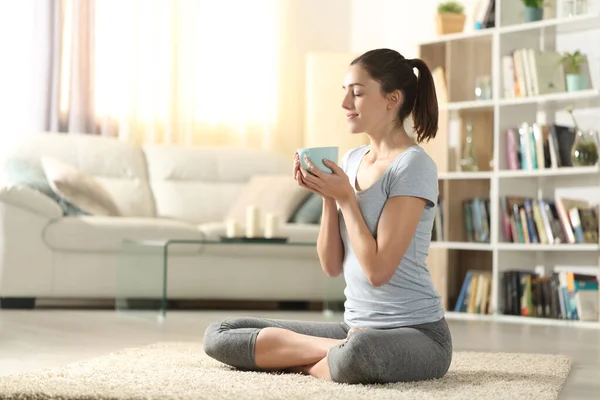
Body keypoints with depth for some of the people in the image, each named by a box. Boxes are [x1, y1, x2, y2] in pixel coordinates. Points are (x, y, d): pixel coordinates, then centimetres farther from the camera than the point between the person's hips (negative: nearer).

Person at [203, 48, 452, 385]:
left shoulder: (414, 165, -12)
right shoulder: (351, 161, 11)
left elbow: (378, 270, -18)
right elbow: (332, 265, 7)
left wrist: (345, 197, -13)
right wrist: (328, 197, -5)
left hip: (418, 333, -8)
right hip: (357, 328, 8)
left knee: (355, 354, -45)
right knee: (219, 335, 0)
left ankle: (305, 362, -12)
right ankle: (339, 352, -8)